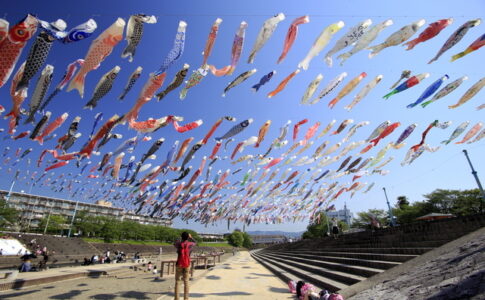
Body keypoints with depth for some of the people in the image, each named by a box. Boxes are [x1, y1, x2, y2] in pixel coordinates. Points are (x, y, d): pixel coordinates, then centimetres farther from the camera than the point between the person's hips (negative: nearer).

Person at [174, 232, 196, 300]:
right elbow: (194, 243, 20)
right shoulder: (190, 244, -6)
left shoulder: (179, 244, -10)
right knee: (186, 282, 8)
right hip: (187, 265, 1)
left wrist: (179, 240, 31)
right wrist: (191, 237, 35)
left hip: (179, 265, -1)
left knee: (177, 281, 7)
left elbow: (174, 244, 16)